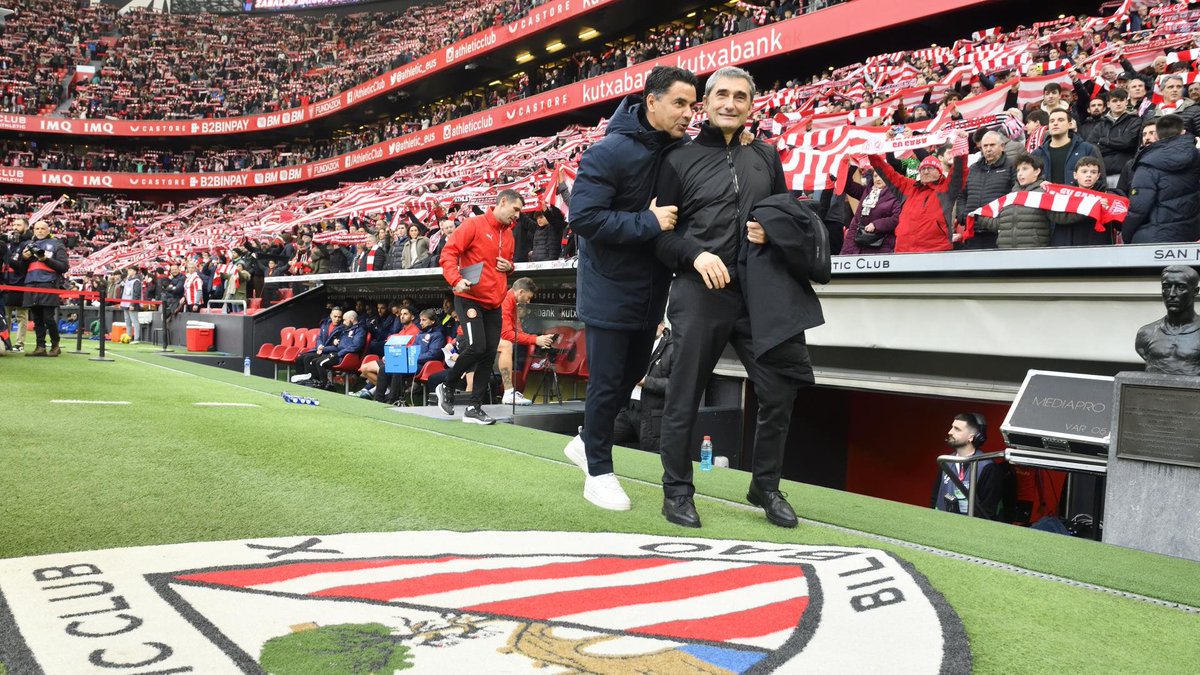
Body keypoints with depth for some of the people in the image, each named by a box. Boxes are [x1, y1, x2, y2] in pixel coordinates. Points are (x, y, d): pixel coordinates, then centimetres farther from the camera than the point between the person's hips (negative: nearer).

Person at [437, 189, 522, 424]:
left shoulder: (508, 233, 14)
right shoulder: (474, 225, -7)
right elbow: (448, 253, -11)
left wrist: (509, 267, 5)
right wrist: (456, 280, -26)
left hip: (494, 303, 7)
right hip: (470, 298, -7)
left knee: (489, 354, 2)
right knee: (476, 347, -17)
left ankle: (474, 408, 9)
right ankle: (447, 387, 9)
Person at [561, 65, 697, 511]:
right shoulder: (609, 152, -19)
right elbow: (583, 217, -24)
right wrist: (648, 222, -26)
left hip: (651, 287, 7)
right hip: (610, 287, -7)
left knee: (632, 373, 18)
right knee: (607, 381, 2)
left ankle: (586, 442, 40)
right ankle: (598, 471, 20)